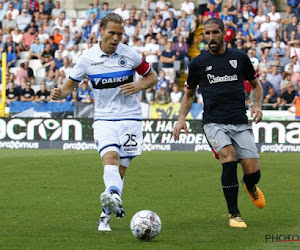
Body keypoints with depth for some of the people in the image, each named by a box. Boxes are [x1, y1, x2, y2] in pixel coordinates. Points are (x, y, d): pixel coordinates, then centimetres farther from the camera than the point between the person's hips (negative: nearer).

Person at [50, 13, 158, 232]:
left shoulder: (130, 54, -2)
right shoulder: (87, 58, -1)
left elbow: (152, 77, 11)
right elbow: (70, 85, 7)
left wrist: (139, 86, -10)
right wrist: (60, 93, -16)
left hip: (129, 117, 1)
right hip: (103, 118, 0)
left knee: (120, 169, -1)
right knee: (110, 157, -26)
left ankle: (106, 214, 12)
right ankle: (114, 198, -51)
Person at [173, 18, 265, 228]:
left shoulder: (240, 58, 7)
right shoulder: (198, 63, 7)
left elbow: (256, 84, 21)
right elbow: (189, 94, 19)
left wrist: (257, 105, 2)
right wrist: (182, 118, 5)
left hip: (240, 123, 1)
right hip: (214, 123, -1)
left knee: (253, 172, -8)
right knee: (228, 156, -29)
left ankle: (250, 187, 35)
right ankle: (234, 214, -16)